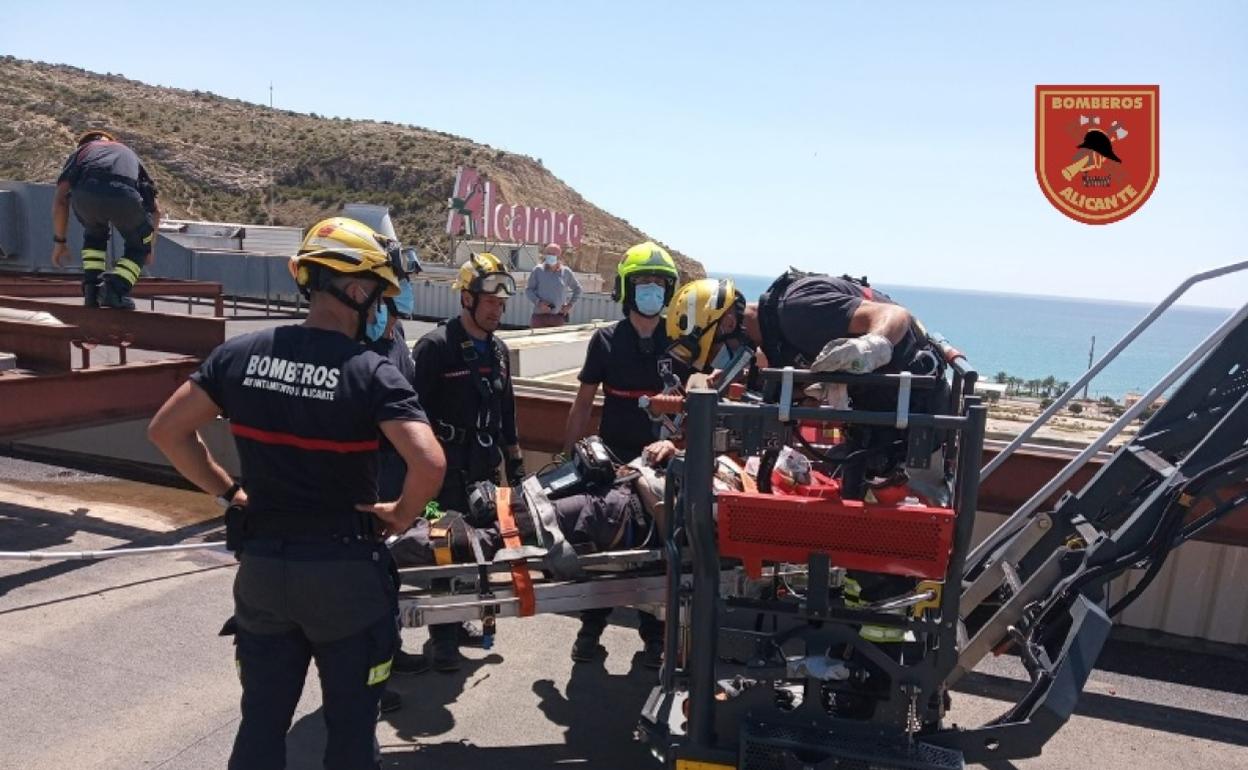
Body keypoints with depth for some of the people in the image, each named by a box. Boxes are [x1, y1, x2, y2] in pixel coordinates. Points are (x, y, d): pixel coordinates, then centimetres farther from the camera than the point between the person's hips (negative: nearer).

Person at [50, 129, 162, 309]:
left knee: (94, 234, 35)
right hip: (125, 196, -1)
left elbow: (60, 199, 23)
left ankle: (92, 289, 24)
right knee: (139, 246, 26)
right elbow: (155, 210, 42)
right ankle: (114, 289, 6)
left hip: (85, 194, 1)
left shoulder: (80, 152, 38)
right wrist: (148, 244, 57)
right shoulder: (128, 153, 43)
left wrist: (59, 241, 33)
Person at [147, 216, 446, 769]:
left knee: (262, 722, 21)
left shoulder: (239, 354, -3)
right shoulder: (372, 373, -17)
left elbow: (166, 431, 3)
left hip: (261, 565, 4)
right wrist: (402, 514, -8)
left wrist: (228, 493, 9)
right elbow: (429, 464, -28)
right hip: (344, 570, -4)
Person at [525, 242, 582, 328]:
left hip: (558, 318, 2)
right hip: (540, 316, -1)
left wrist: (570, 304, 8)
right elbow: (528, 290, 4)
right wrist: (538, 302, -11)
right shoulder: (538, 270, 2)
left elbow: (577, 289, 19)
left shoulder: (566, 272, 6)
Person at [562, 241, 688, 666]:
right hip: (611, 458, 0)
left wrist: (674, 441, -18)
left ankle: (654, 636, 22)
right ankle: (590, 630, 23)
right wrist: (567, 456, 2)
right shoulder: (606, 340, 1)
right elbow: (583, 403, 5)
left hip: (662, 461, 0)